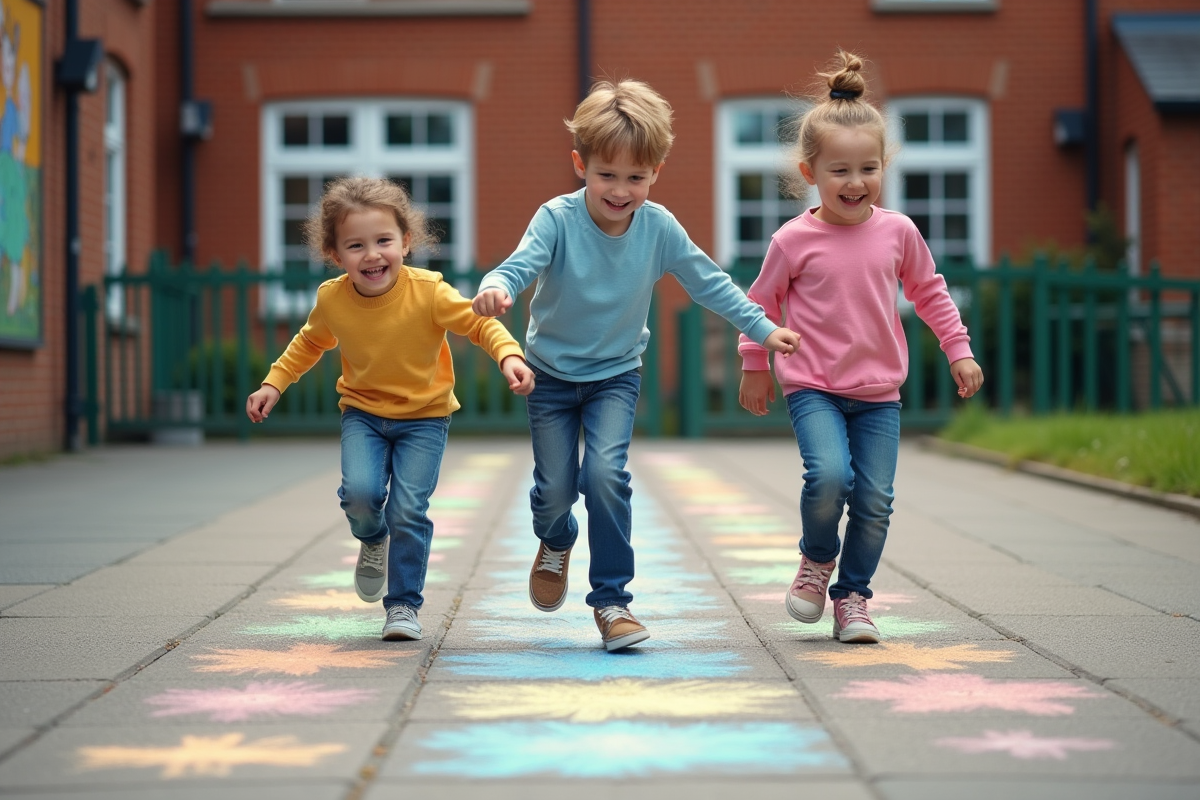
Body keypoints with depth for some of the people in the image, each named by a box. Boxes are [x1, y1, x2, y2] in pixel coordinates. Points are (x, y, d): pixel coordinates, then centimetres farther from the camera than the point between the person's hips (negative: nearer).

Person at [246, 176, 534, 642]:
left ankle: (404, 605, 6)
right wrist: (274, 383, 4)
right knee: (360, 491, -22)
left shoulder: (429, 292, -22)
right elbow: (310, 342, 10)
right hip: (363, 414, 2)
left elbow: (479, 322, -16)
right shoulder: (331, 299, -11)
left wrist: (509, 356, -34)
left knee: (408, 510, -13)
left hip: (424, 416, -2)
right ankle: (373, 541, 14)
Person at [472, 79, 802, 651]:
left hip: (616, 374, 1)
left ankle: (611, 599, -7)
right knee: (554, 488, 2)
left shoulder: (659, 227, -14)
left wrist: (763, 329, -3)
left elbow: (709, 283, -2)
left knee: (605, 474, -19)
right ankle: (555, 544, 41)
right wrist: (496, 288, -60)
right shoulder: (558, 219, -22)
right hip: (552, 373, 0)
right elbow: (521, 263, -36)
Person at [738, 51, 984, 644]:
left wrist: (959, 351, 14)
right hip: (813, 387, -3)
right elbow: (761, 304, 8)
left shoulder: (897, 232, 2)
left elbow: (929, 292, 17)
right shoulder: (795, 240, -6)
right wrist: (754, 368, 14)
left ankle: (851, 596, 16)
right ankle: (817, 558, 5)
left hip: (879, 394, 3)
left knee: (875, 501, -3)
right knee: (829, 476, -25)